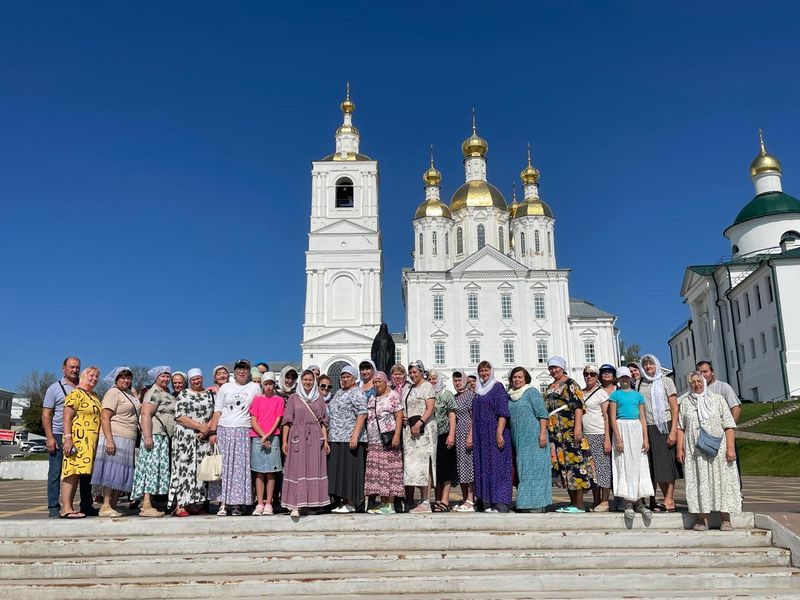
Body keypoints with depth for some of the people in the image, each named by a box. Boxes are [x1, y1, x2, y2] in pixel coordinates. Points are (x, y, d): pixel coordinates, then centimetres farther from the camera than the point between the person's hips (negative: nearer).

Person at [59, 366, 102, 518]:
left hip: (92, 442, 8)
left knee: (81, 472, 6)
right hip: (78, 439, -8)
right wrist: (68, 438, -19)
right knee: (72, 472, -11)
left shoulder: (96, 397, 22)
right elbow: (67, 418, -10)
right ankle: (66, 508, -12)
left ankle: (69, 507, 9)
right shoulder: (75, 394, -3)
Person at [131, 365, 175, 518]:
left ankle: (146, 504, 12)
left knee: (159, 469, 8)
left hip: (165, 437, 9)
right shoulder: (154, 393, -8)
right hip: (154, 434, -9)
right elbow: (146, 414, -18)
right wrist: (147, 436, -24)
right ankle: (146, 506, -13)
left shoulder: (167, 394, 21)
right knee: (152, 466, -11)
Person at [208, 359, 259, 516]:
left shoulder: (255, 387, 10)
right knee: (223, 466, -2)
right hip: (224, 430, 1)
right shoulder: (225, 388, 12)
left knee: (241, 467, -4)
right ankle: (223, 504, 2)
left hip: (244, 432, -1)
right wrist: (213, 432, -1)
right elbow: (217, 411, 8)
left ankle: (238, 504, 1)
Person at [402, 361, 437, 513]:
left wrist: (419, 423, -21)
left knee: (422, 464, -9)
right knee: (411, 464, 4)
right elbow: (403, 408, 27)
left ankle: (426, 502, -8)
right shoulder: (407, 388, 21)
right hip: (409, 429, 7)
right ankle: (409, 498, 7)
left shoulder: (427, 386, -2)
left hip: (423, 428, -7)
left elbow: (430, 408, -11)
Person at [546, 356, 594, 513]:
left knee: (574, 464, -8)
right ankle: (572, 502, 14)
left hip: (570, 431, -8)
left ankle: (579, 505, -5)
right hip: (556, 433, 8)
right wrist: (546, 431, 21)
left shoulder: (571, 384, -3)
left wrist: (578, 427, -22)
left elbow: (578, 406, -12)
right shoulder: (550, 388, 20)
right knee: (563, 466, 7)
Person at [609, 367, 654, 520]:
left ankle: (640, 503, 7)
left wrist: (645, 438, 1)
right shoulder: (615, 395, 3)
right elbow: (612, 418, -3)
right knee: (625, 465, -2)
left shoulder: (638, 395, 12)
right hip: (622, 429, -3)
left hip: (637, 429, 3)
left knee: (640, 466, 2)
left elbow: (642, 418, 10)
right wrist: (618, 438, -11)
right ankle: (628, 504, 4)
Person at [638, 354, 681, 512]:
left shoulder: (665, 381, 3)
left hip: (665, 426, -3)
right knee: (656, 466, 3)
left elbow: (675, 408, -2)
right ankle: (669, 501, 10)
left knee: (667, 463, -5)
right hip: (649, 428, 4)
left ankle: (669, 501, -2)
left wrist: (673, 431, -11)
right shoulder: (641, 384, 12)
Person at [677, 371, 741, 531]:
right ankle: (701, 519, 1)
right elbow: (680, 427, 10)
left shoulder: (718, 399, 7)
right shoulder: (685, 402, 11)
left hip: (718, 449, -1)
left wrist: (730, 447, -7)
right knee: (698, 481, -2)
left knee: (721, 480, -2)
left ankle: (725, 519, 4)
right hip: (694, 450, 1)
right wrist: (680, 448, 1)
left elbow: (729, 426, 2)